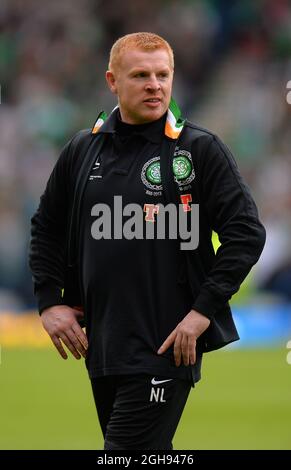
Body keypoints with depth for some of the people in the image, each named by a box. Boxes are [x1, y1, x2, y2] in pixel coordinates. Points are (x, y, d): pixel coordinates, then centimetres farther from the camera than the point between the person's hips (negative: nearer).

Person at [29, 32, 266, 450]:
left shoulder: (200, 149, -4)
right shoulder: (83, 149, 10)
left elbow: (246, 232, -7)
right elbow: (47, 227, 21)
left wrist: (204, 309, -13)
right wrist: (49, 301, 9)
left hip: (168, 347, -6)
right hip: (101, 346, 6)